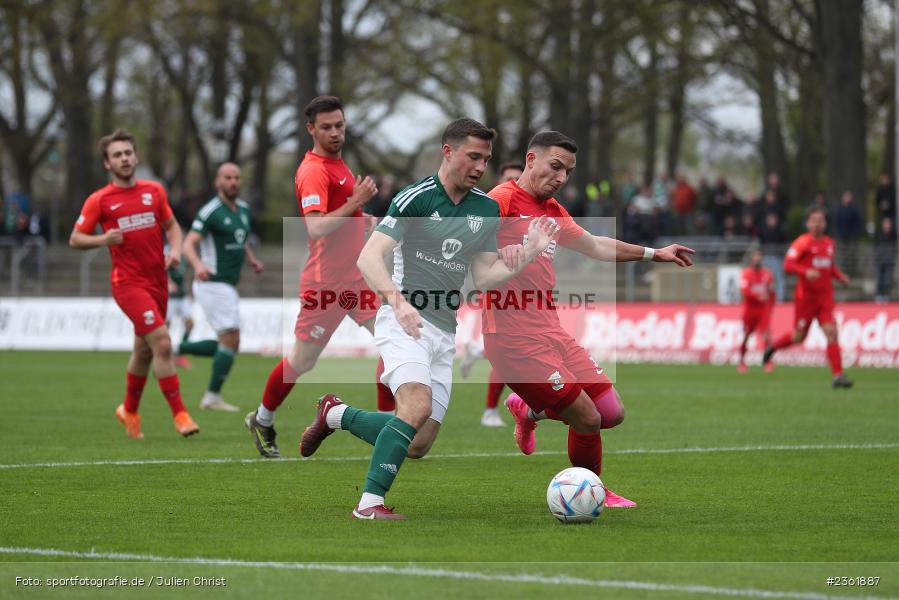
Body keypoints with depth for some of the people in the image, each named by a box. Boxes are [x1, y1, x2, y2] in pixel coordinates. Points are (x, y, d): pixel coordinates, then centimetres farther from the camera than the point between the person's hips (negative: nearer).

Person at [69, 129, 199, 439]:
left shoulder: (154, 191, 8)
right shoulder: (99, 200, -3)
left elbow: (171, 225, 19)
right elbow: (75, 239, 2)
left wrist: (175, 249, -1)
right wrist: (104, 239, -16)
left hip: (158, 282, 5)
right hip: (128, 282, -5)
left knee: (144, 351, 16)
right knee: (162, 343, -19)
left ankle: (129, 411, 37)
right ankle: (179, 414, -15)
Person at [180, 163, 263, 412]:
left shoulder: (242, 209, 12)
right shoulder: (210, 212, -14)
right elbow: (189, 245, -21)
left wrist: (253, 260, 6)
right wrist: (198, 265, -41)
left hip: (227, 288, 9)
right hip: (213, 285, -9)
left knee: (229, 345, 11)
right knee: (231, 342, -11)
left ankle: (174, 350, 18)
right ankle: (213, 398, -2)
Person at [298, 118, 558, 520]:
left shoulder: (487, 210, 10)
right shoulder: (415, 198, -10)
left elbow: (483, 278, 12)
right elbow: (368, 258, -17)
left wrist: (529, 253, -3)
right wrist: (398, 301, -33)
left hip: (445, 331, 7)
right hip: (404, 321, -7)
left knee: (419, 445, 4)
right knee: (417, 407, -30)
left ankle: (336, 414, 27)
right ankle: (370, 503, -24)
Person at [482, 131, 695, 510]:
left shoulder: (552, 211, 18)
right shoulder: (503, 201, -10)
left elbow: (595, 246, 31)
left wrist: (653, 254, 37)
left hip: (551, 332, 9)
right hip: (516, 339, -9)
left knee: (612, 413, 5)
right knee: (587, 419, -8)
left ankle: (528, 411, 29)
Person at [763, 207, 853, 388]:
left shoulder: (830, 244, 12)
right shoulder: (803, 242, -8)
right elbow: (788, 265, -15)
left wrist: (840, 276, 8)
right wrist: (806, 272, -30)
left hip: (825, 297, 4)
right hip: (806, 297, -4)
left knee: (832, 333, -10)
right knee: (799, 336, 5)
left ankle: (838, 375, -13)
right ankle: (773, 347, 36)